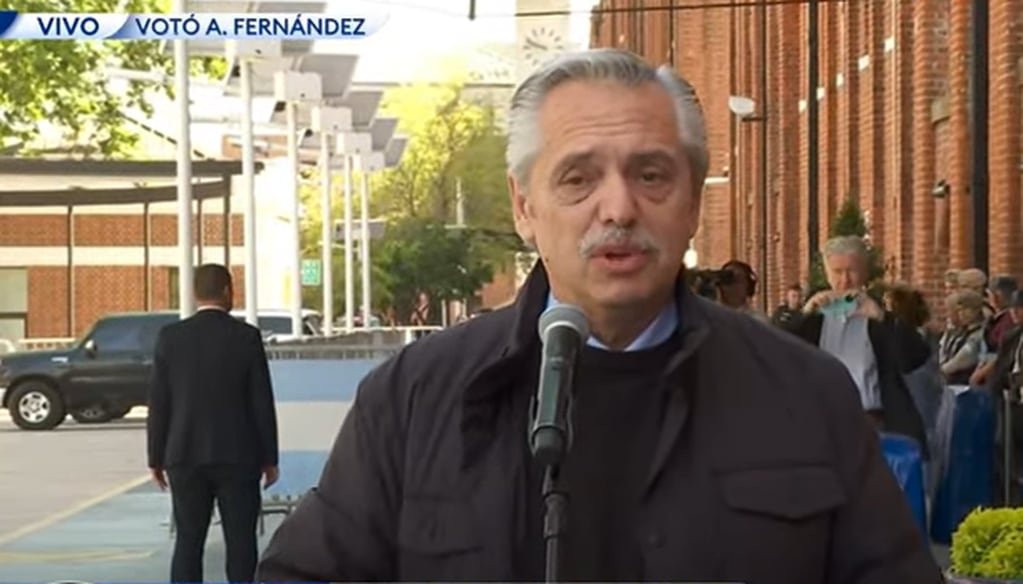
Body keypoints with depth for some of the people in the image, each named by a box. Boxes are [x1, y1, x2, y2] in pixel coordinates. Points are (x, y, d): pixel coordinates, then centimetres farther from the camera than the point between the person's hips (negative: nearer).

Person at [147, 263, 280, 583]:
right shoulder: (247, 337, -6)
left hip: (185, 457, 2)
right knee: (240, 542, 3)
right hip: (238, 457, -2)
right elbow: (262, 402, -4)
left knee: (188, 542, 5)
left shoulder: (170, 337, -1)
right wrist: (269, 458, 4)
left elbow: (158, 403, 1)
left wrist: (156, 458, 9)